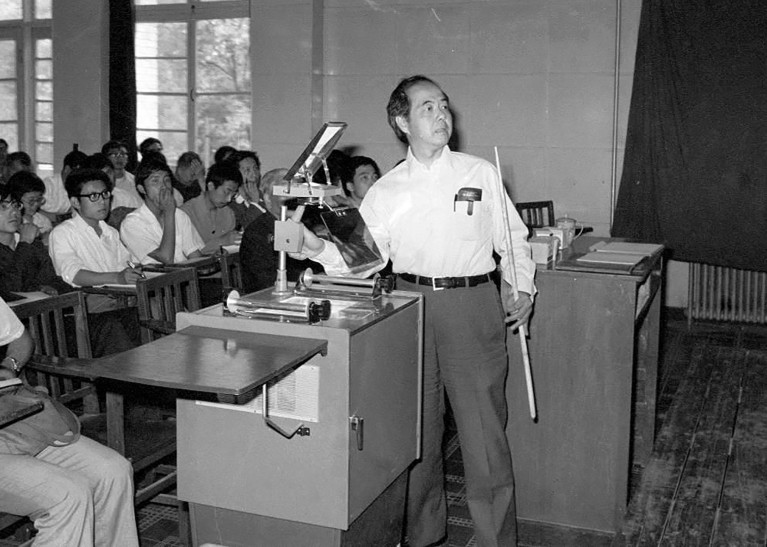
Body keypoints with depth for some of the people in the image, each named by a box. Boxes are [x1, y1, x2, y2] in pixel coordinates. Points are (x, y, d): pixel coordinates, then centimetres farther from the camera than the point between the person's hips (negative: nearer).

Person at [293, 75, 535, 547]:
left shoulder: (481, 174, 5)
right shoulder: (385, 192, 6)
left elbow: (514, 239, 11)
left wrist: (522, 287, 1)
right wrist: (320, 249, -13)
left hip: (473, 305, -1)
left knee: (484, 429, -2)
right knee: (416, 428, 10)